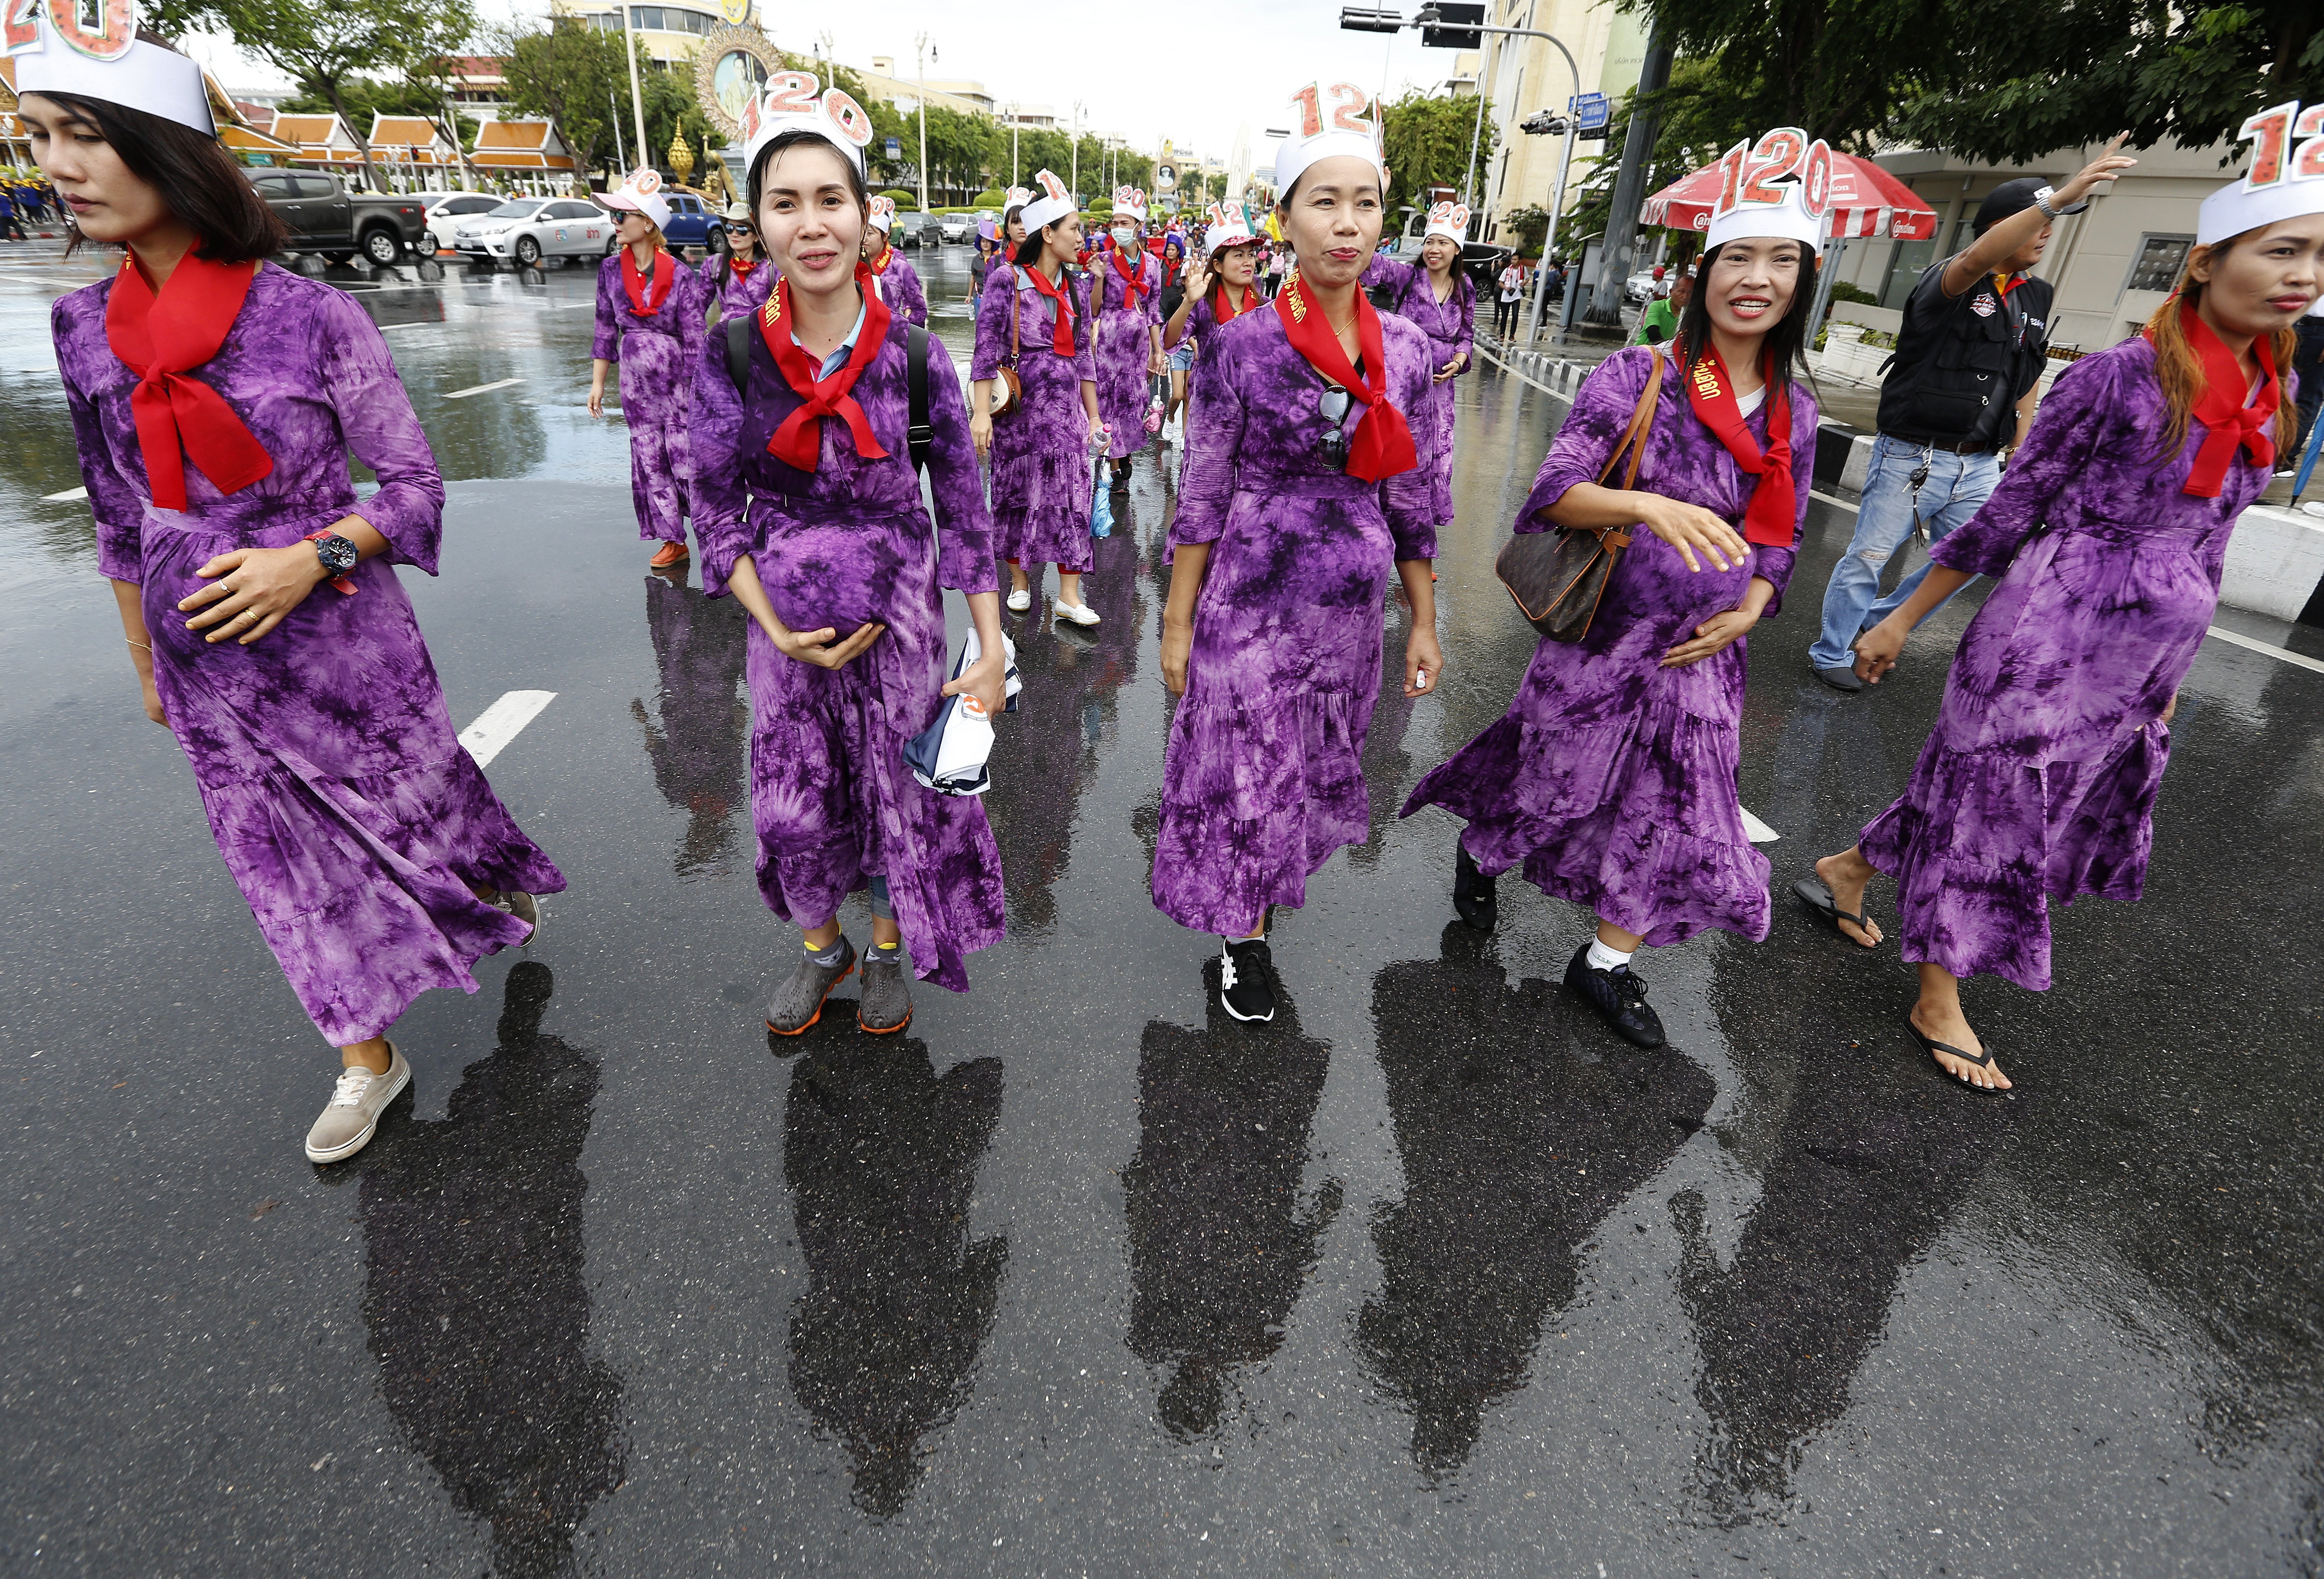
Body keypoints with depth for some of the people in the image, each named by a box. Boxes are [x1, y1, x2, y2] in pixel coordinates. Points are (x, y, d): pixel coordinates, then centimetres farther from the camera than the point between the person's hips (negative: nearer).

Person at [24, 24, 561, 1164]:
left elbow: (413, 486, -7)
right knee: (286, 864, 12)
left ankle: (505, 889, 48)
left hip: (342, 641, -4)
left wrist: (310, 558, -21)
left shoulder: (312, 316, -12)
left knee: (415, 792, 13)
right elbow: (119, 522, 10)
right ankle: (367, 1062, 29)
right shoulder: (82, 327, 2)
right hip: (207, 668, 4)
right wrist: (145, 664, 15)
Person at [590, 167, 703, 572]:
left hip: (678, 382, -5)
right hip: (636, 384, 5)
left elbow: (695, 341, -8)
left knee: (687, 460, -5)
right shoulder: (611, 270, 5)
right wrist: (598, 383, 9)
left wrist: (697, 395, -11)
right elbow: (607, 329, 10)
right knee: (650, 464, 7)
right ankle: (674, 541, 17)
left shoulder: (681, 278, -9)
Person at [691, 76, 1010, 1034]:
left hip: (900, 617, -1)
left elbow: (965, 508, -6)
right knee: (791, 804, 11)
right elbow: (720, 511, -1)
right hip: (784, 623, 1)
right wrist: (776, 628, -13)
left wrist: (992, 648, -11)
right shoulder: (730, 357, -7)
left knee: (902, 792, 11)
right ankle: (820, 948, 40)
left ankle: (888, 951, 38)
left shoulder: (915, 356, -9)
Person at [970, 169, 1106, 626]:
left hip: (1065, 407, 4)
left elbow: (1083, 356, 15)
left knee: (1071, 493, -3)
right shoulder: (1007, 279, -3)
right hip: (1017, 404, -4)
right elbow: (987, 347, -9)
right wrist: (981, 411, -18)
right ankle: (1020, 581, 21)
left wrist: (1093, 415, 12)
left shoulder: (1075, 290, 12)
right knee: (1017, 491, 5)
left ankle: (1069, 595, -1)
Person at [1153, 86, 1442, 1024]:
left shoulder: (1406, 351, 1)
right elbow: (1201, 496, -6)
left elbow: (1411, 499, 7)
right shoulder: (1241, 347, -9)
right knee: (1248, 771, 6)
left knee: (1316, 761, 19)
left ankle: (1270, 870, 47)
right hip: (1248, 603, -3)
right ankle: (1246, 937, 28)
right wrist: (1177, 624, -6)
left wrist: (1425, 622, 8)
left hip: (1351, 605, 4)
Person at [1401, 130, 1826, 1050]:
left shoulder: (1795, 412, 6)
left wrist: (1748, 610, -5)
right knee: (1555, 781, 10)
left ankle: (1606, 964, 29)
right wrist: (1649, 505, -34)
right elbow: (1554, 493, -17)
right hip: (1605, 636, -5)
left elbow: (1779, 540, 14)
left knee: (1677, 820, 8)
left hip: (1704, 656, 5)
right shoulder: (1638, 377, -10)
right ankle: (1480, 849, 45)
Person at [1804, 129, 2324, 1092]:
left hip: (2140, 653, 7)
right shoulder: (2121, 375, -11)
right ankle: (1939, 1005, 18)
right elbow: (2009, 513, -8)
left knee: (1986, 794, 15)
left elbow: (2205, 541, 17)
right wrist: (1901, 621, -7)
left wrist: (2172, 671, 19)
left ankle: (1844, 872, 37)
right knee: (1996, 808, 2)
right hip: (2047, 637, -7)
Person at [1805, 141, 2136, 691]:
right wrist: (2062, 196, -39)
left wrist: (2020, 449, 17)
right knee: (1868, 557, -1)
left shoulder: (2038, 298, 13)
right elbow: (1978, 259, -33)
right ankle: (1831, 651, 12)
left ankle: (1877, 620, 28)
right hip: (1912, 456, -7)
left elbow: (2028, 378, 20)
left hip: (1979, 466, 7)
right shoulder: (1948, 283, -8)